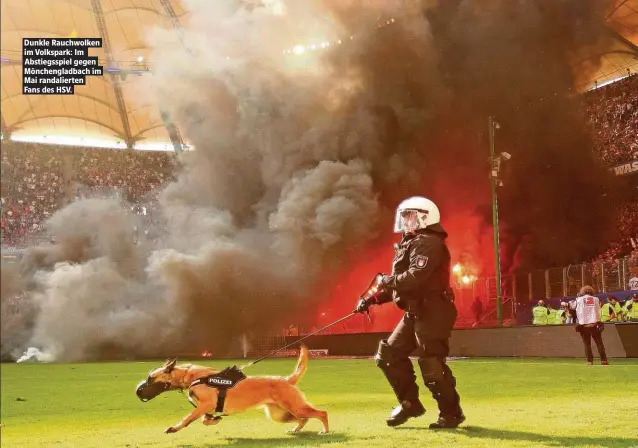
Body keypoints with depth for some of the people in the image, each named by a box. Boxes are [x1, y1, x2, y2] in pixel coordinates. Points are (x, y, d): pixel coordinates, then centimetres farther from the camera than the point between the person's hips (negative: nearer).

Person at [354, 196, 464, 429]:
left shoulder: (428, 243, -14)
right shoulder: (411, 244, 19)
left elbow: (415, 278, -27)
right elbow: (399, 284, 21)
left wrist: (387, 280, -11)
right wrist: (371, 299, 14)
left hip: (432, 313, -11)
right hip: (415, 313, 11)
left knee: (432, 365, -8)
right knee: (388, 355, 10)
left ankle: (451, 413, 5)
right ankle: (410, 402, 19)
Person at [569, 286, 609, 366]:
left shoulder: (579, 300, 4)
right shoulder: (596, 299, 8)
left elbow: (571, 305, 18)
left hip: (583, 325, -1)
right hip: (594, 324, 1)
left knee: (587, 344, 6)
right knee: (599, 343, 8)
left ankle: (590, 361, 1)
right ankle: (604, 360, 5)